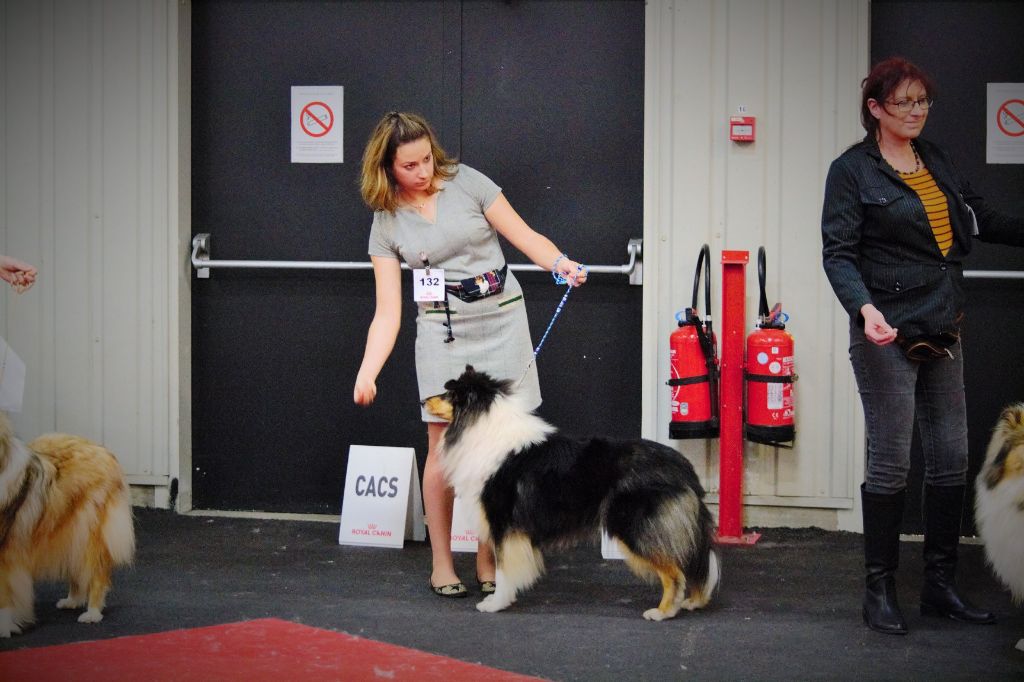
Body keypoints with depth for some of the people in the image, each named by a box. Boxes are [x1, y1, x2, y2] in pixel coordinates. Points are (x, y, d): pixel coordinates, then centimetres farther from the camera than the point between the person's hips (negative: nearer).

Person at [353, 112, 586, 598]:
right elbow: (387, 312, -1)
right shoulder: (386, 223, 3)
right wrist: (367, 371, -15)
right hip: (443, 334, 0)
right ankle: (441, 563, 9)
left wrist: (560, 263, -18)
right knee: (445, 444, -4)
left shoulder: (466, 182, 0)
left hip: (502, 324, 0)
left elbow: (525, 237, 3)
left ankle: (488, 559, 10)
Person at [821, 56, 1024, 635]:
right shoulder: (853, 170, -5)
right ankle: (880, 591, 7)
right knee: (891, 464, -4)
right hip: (888, 334, -7)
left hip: (943, 331, 7)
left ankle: (941, 586, 18)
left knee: (952, 460, 8)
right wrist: (864, 308, -28)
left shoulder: (939, 162, 13)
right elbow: (839, 253, -12)